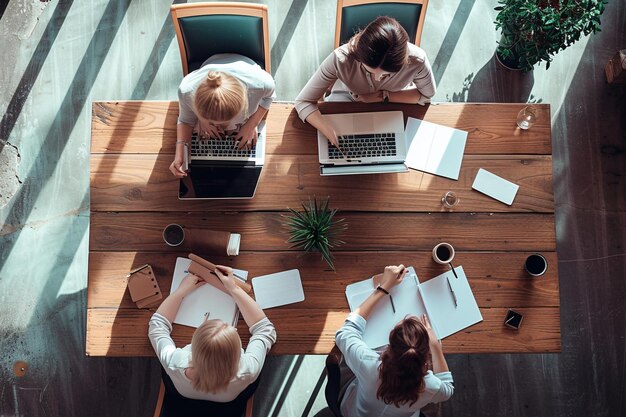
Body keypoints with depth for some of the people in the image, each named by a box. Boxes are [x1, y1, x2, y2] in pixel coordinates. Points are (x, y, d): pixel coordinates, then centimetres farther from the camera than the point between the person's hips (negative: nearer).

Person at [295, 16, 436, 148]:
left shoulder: (416, 60, -37)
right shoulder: (340, 59, -40)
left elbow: (426, 94, -14)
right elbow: (303, 101, -32)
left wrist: (385, 96, -27)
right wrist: (332, 133, -48)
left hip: (395, 99, 2)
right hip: (348, 97, -1)